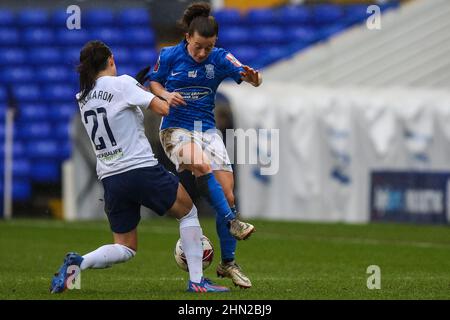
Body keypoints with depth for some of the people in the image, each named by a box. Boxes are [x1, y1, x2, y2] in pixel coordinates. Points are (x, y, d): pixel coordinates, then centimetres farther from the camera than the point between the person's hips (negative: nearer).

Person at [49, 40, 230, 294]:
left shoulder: (83, 97, 10)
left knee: (126, 249, 15)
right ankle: (196, 280, 10)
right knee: (188, 212, 16)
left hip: (110, 179, 6)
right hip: (141, 169, -6)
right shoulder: (122, 83, -7)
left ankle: (78, 262, -10)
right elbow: (163, 108, -10)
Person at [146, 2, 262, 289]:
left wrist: (254, 77, -37)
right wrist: (166, 95, -13)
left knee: (228, 194, -5)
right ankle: (232, 221, -30)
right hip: (176, 128, -3)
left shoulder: (220, 59, -4)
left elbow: (253, 78, -13)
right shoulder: (169, 56, -6)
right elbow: (153, 83, 8)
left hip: (207, 128, 3)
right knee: (202, 166, -35)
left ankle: (228, 263, 6)